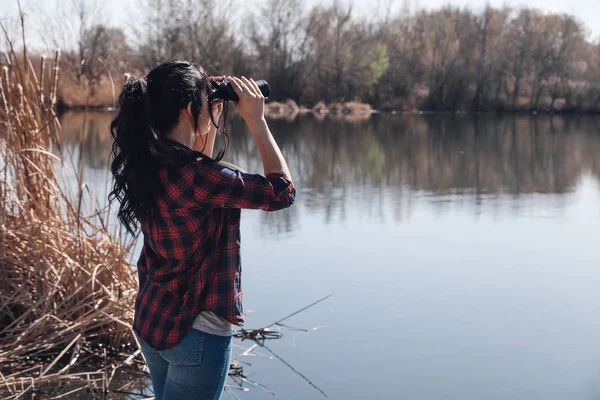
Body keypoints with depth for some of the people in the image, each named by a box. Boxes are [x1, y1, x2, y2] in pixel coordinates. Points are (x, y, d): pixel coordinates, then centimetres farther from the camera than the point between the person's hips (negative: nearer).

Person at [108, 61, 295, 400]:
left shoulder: (146, 164, -1)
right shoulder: (194, 174, -26)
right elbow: (282, 191, -18)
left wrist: (213, 122, 12)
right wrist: (256, 120, -12)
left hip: (152, 319, 8)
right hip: (196, 331, -8)